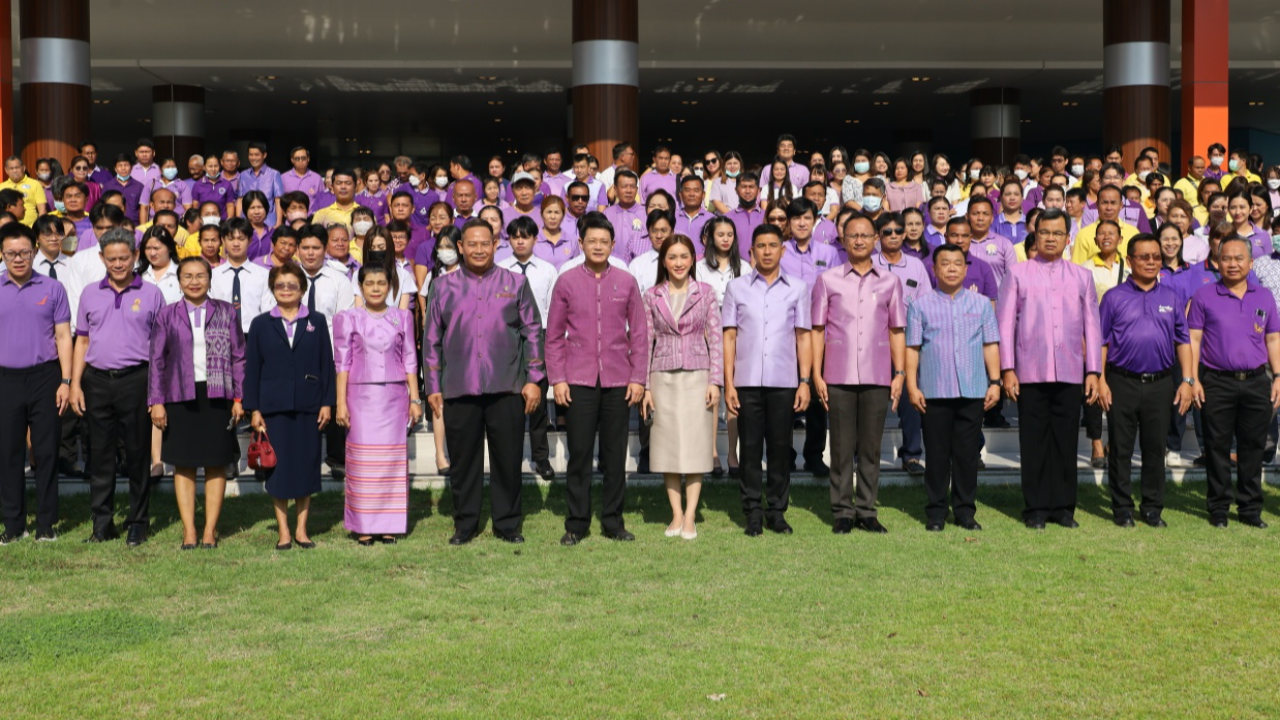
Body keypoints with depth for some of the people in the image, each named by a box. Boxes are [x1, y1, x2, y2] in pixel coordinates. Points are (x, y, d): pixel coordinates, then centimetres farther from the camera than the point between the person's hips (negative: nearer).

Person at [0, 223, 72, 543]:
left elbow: (63, 337, 3)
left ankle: (46, 524, 11)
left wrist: (65, 381, -4)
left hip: (44, 377, -1)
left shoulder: (52, 289, 3)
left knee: (46, 452, 2)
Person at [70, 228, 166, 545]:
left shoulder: (151, 294, 3)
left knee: (137, 453, 2)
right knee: (100, 453, 6)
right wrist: (75, 384, 6)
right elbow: (82, 341, 14)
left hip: (136, 380, -3)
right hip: (97, 382, 3)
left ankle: (137, 522, 12)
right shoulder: (90, 294, 11)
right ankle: (102, 523, 14)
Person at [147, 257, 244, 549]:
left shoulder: (226, 312, 6)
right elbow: (157, 360, 6)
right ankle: (188, 529, 10)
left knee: (216, 464, 3)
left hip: (217, 396, 0)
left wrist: (238, 397, 1)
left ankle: (210, 529, 11)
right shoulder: (167, 315, 6)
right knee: (183, 464, 3)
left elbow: (238, 357, 6)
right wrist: (156, 402, -1)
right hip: (180, 397, 0)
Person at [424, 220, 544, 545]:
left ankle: (508, 524, 16)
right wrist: (433, 387, 6)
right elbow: (431, 339, 11)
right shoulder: (443, 287, 10)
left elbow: (533, 332, 9)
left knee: (507, 458, 3)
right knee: (463, 460, 5)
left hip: (506, 387, 0)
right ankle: (465, 525, 17)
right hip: (459, 389, 1)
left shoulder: (516, 284, 9)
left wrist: (534, 379, 3)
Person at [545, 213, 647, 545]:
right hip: (579, 380, -1)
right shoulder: (566, 281, 4)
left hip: (618, 381, 1)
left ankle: (613, 521, 16)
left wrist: (638, 378, 1)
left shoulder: (626, 282, 7)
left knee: (616, 454, 5)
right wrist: (557, 378, -2)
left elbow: (639, 333, 8)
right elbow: (554, 335, 6)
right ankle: (576, 523, 10)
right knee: (579, 452, 0)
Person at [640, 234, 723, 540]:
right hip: (663, 377, 1)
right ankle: (676, 513, 12)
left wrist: (715, 380, -5)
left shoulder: (706, 293, 3)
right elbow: (646, 342, 6)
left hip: (696, 375, -1)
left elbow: (715, 338, 2)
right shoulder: (651, 296, 6)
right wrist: (645, 386, 1)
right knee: (667, 444, 3)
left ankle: (690, 515, 2)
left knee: (695, 443, -2)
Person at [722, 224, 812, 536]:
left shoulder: (797, 288, 9)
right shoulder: (737, 287, 7)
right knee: (750, 448, 3)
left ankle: (777, 511, 15)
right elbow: (729, 337, 6)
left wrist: (805, 381, 1)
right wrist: (728, 384, 0)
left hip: (783, 381, 0)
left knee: (781, 448, 4)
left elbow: (803, 337, 8)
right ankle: (753, 514, 11)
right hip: (747, 381, 0)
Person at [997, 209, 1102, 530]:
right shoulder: (1018, 274, 7)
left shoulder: (1081, 276, 14)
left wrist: (1093, 371, 6)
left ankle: (1063, 506, 13)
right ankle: (1035, 508, 8)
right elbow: (1005, 323, 4)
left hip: (1070, 372, 2)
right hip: (1030, 371, -2)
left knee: (1066, 440, 3)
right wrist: (1007, 369, -3)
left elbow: (1092, 325, 12)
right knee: (1034, 441, 1)